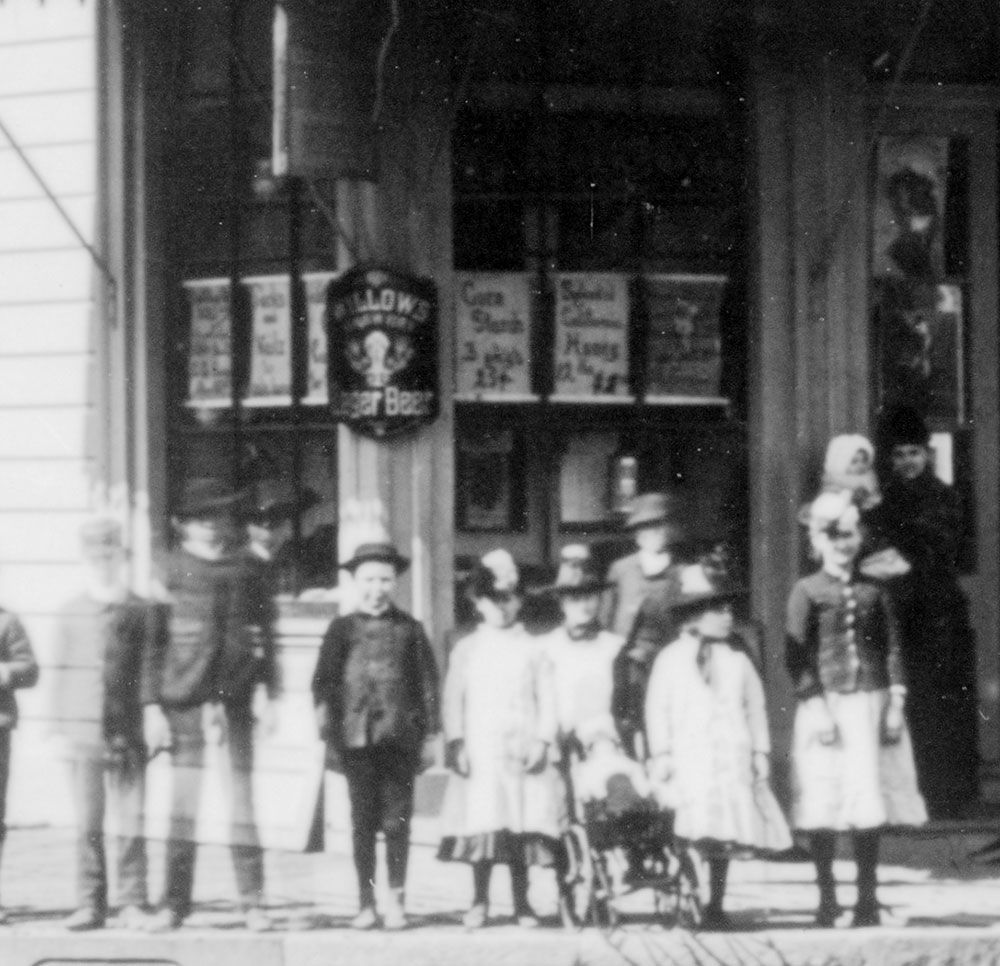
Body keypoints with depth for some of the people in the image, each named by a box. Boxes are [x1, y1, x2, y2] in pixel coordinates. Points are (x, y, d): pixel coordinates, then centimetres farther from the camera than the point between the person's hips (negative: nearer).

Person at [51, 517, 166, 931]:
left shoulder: (143, 612, 4)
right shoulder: (71, 613, 11)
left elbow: (153, 669, 3)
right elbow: (63, 674, 12)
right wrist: (59, 727, 7)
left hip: (129, 732, -2)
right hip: (84, 733, 2)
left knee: (132, 822, -1)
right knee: (87, 823, 3)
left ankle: (133, 904, 5)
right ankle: (89, 903, 8)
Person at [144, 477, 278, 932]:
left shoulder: (246, 572, 8)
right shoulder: (172, 572, 4)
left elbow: (265, 635, 9)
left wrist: (264, 691, -2)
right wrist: (153, 705, -3)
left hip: (235, 695, 1)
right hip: (184, 697, -1)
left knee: (241, 797, 0)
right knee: (183, 800, 0)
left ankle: (252, 900, 4)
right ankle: (174, 901, 6)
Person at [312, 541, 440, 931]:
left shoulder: (410, 630, 7)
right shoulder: (342, 629, 6)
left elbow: (427, 683, 8)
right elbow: (323, 681, 5)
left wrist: (429, 736, 5)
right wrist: (328, 733, -2)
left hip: (400, 738, 0)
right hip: (357, 737, 0)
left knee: (397, 821, 0)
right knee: (362, 821, 2)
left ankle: (396, 899, 8)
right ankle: (366, 902, 8)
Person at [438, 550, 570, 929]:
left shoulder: (531, 649, 7)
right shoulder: (467, 649, 8)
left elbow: (547, 698, 4)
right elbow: (453, 698, 5)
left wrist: (542, 741, -7)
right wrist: (456, 742, -5)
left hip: (523, 751, 0)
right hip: (480, 751, 0)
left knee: (522, 825, -1)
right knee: (481, 825, -4)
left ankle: (521, 903, 8)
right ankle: (479, 902, 7)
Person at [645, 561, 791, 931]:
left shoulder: (737, 657, 12)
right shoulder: (671, 658, 4)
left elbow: (755, 706, 14)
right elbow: (657, 709, 3)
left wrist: (761, 752, 9)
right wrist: (660, 754, -3)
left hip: (733, 758, 3)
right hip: (687, 758, -3)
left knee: (725, 837, 1)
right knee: (694, 833, -14)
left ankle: (715, 907, 11)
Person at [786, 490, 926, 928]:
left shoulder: (874, 591, 9)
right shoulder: (807, 592, 1)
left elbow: (892, 649, 9)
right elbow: (796, 657, -3)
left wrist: (895, 705, 0)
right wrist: (818, 710, -11)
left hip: (871, 702, 2)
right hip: (825, 703, -2)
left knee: (869, 805, 1)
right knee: (822, 808, -2)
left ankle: (867, 897, 9)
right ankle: (826, 896, 8)